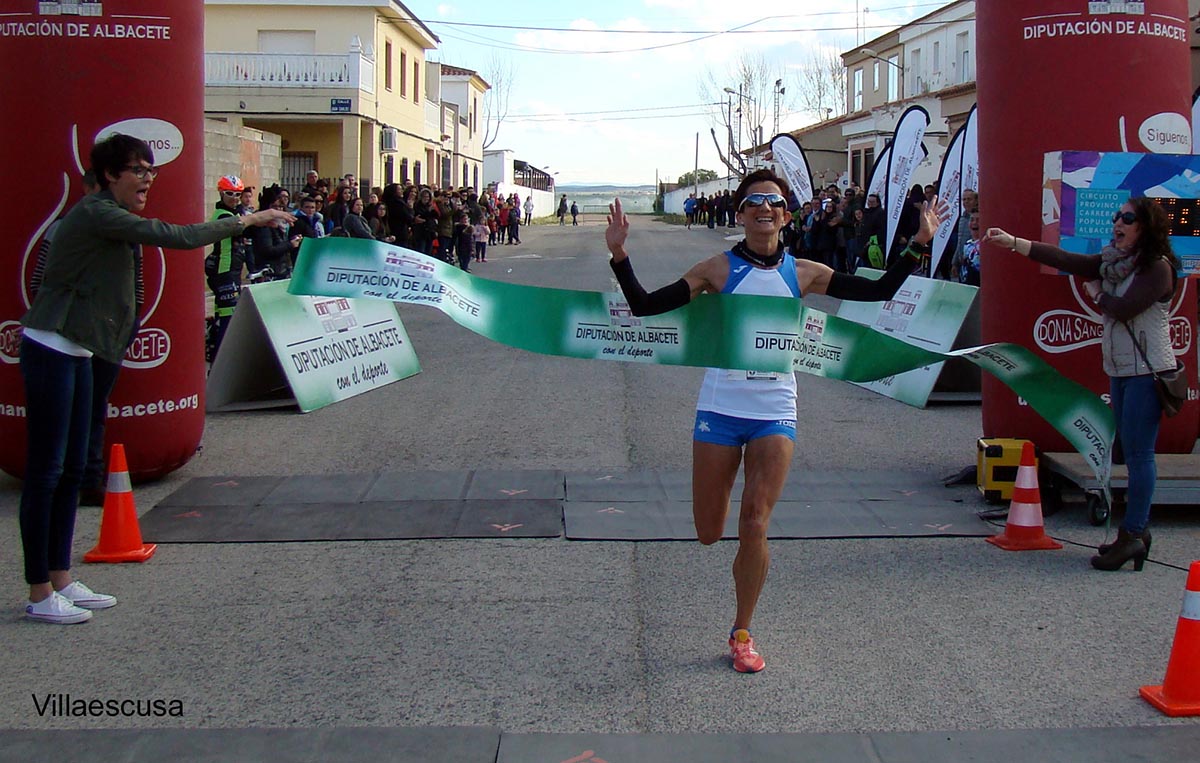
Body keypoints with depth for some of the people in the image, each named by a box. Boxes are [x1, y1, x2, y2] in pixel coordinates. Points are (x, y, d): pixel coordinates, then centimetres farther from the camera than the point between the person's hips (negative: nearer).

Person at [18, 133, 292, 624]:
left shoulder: (112, 217, 16)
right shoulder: (98, 213, -16)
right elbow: (173, 237, -22)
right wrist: (245, 221, -16)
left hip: (75, 352, 10)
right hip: (50, 349, -10)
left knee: (72, 468, 12)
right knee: (45, 471, -5)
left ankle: (61, 580, 19)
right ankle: (39, 595, 0)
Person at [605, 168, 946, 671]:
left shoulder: (804, 274, 4)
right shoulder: (718, 270, -2)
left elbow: (879, 291, 7)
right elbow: (646, 307, -7)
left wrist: (919, 244, 0)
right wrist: (620, 257, -19)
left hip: (775, 414, 1)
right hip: (720, 409, -1)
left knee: (754, 527, -7)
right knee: (709, 534, 4)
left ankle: (742, 633, 12)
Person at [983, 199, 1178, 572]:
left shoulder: (1158, 268, -12)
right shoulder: (1111, 262, 11)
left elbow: (1124, 308, -22)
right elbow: (1065, 260, 4)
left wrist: (1096, 293, -2)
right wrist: (1012, 242, -2)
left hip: (1148, 372, -8)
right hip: (1120, 370, 8)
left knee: (1139, 452, -7)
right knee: (1133, 453, 11)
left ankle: (1132, 534, -5)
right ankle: (1137, 530, 17)